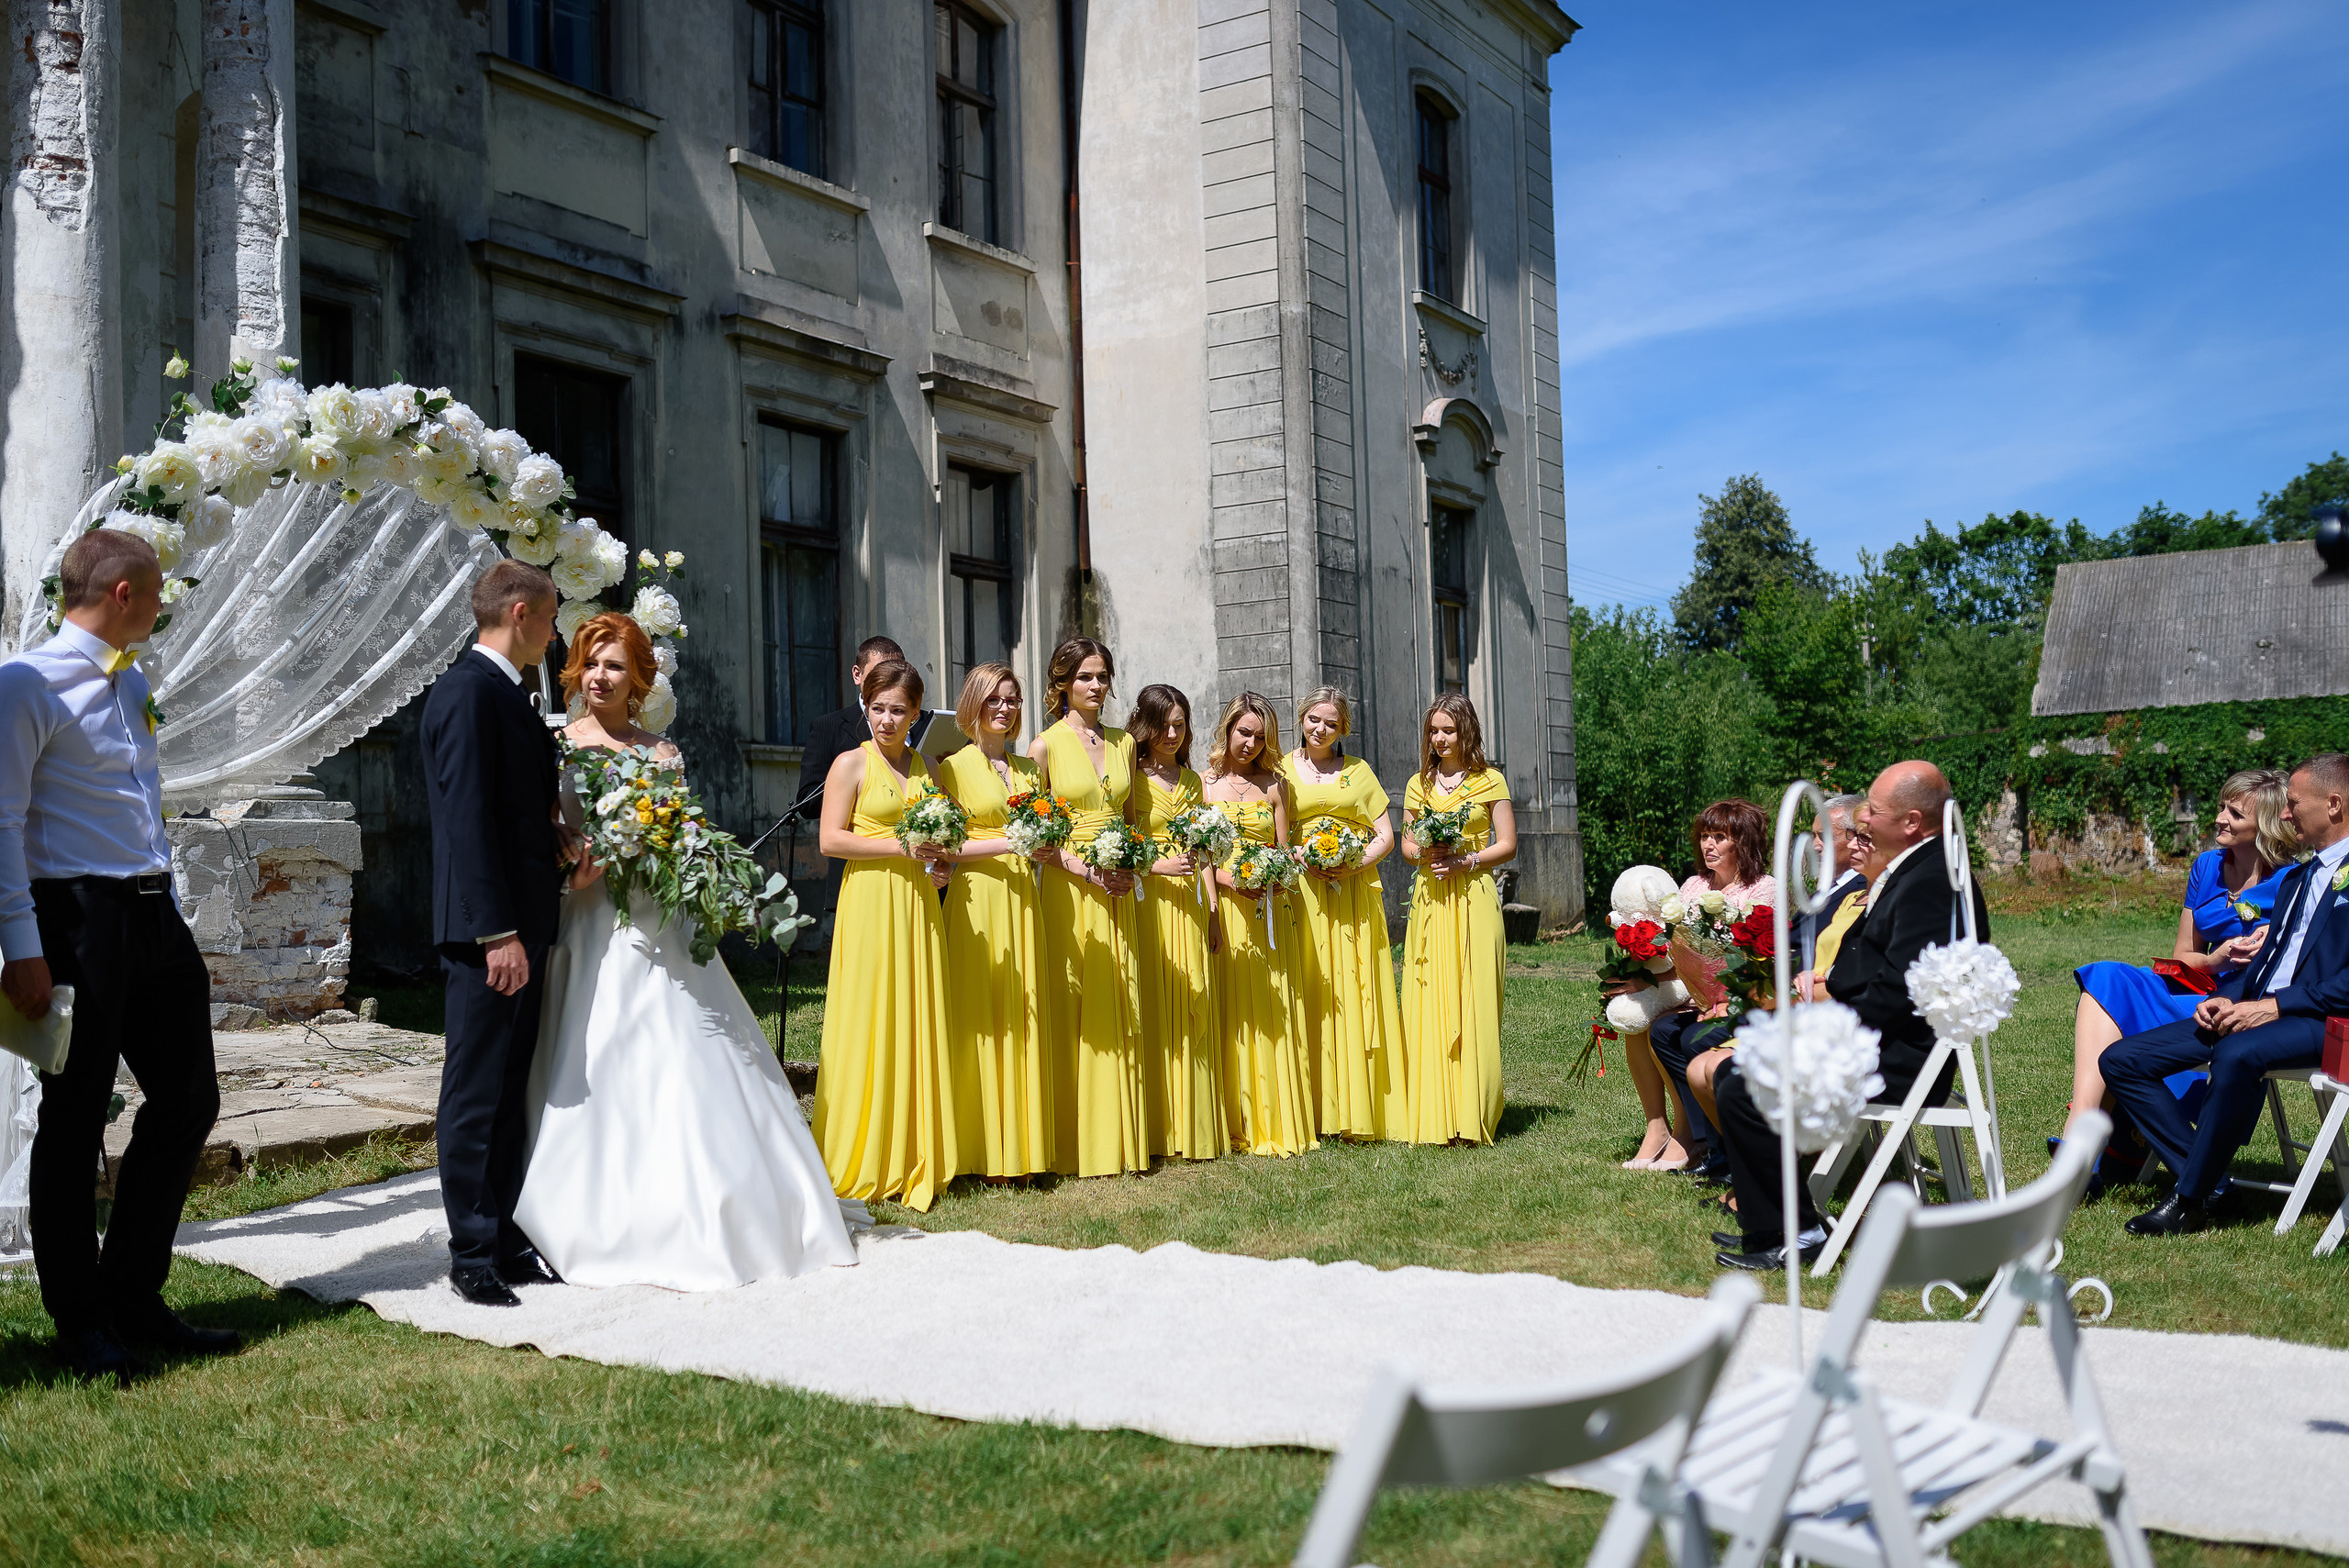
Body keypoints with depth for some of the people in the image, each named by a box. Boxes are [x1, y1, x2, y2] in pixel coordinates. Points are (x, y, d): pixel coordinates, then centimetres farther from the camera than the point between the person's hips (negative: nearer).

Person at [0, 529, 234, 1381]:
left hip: (154, 912, 8)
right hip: (79, 917, -8)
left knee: (188, 1102, 10)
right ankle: (82, 1323, 15)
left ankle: (135, 1299, 23)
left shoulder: (133, 683, 16)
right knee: (75, 1121, 3)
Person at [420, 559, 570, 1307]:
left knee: (511, 1094, 13)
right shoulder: (468, 690, -13)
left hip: (520, 923, 10)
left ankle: (505, 1239, 21)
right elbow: (469, 819, -20)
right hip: (489, 931, -10)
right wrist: (499, 932, -22)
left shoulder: (506, 694, 17)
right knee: (477, 1095, -2)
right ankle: (472, 1253, 5)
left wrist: (533, 930, 15)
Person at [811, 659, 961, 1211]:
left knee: (920, 1024, 4)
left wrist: (944, 863, 6)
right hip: (869, 902, -5)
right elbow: (831, 839, -8)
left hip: (918, 903, 5)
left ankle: (916, 1159, 11)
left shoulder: (926, 767, 15)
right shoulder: (852, 763, 0)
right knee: (869, 1025, -4)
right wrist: (901, 846, -14)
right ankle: (863, 1164, 4)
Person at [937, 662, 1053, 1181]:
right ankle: (984, 1152, 2)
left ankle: (1022, 1146, 10)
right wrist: (1008, 844, -17)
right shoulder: (953, 766, 0)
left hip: (1022, 899, 5)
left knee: (1023, 1020, 4)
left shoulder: (1026, 768, 17)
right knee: (981, 1020, -5)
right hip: (975, 901, -5)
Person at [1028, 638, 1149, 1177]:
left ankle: (1120, 1138, 12)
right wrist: (1084, 868, -15)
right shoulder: (1045, 745, -2)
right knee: (1073, 1014, -4)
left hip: (1118, 891, 5)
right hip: (1067, 888, -4)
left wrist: (1130, 864, -2)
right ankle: (1075, 1145, 4)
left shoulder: (1123, 743, 13)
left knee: (1121, 1011, 4)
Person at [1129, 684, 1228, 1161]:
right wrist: (1160, 866, -17)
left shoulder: (1192, 780, 16)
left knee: (1194, 1011, 4)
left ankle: (1196, 1126, 12)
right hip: (1145, 902, -5)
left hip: (1189, 904, 5)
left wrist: (1212, 909, 12)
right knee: (1154, 1013, -5)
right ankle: (1157, 1129, 0)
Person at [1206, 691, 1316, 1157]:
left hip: (1269, 911, 2)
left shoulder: (1274, 784, 12)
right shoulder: (1205, 782, 4)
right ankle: (1236, 1125, 2)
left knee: (1273, 1013, 0)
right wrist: (1227, 879, -14)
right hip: (1222, 906, -2)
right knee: (1229, 1014, -3)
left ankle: (1277, 1124, 6)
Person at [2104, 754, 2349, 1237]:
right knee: (2121, 1060, -6)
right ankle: (2204, 1178, -8)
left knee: (2236, 1055, -40)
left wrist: (2273, 1006, -19)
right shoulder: (2296, 876, 25)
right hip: (2255, 1010, 9)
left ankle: (2190, 1199, -25)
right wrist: (2224, 998, 4)